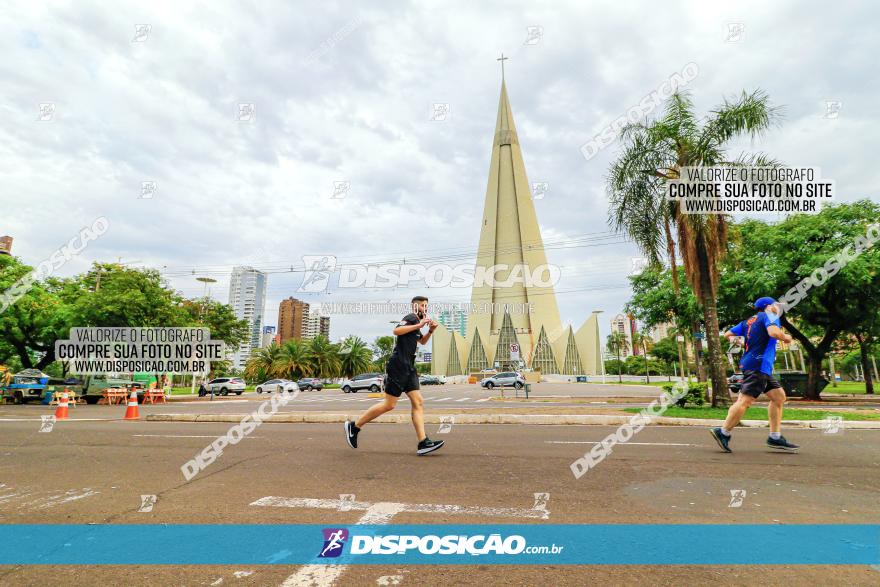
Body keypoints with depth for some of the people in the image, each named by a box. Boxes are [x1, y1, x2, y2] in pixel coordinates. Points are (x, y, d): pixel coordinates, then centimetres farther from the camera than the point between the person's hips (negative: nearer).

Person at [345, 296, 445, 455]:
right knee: (389, 404, -6)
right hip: (398, 366, -10)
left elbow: (422, 341, 38)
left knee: (418, 403, -2)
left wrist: (430, 331, 20)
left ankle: (423, 443, -6)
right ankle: (354, 426, 8)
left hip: (409, 368, 10)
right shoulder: (411, 318, -8)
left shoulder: (416, 323, 22)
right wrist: (418, 325, -22)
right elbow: (396, 330, -27)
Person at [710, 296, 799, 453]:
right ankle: (723, 433, -11)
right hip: (758, 365, -9)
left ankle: (775, 437, 14)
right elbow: (774, 332, -22)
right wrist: (785, 338, -3)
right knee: (745, 400, -12)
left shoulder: (748, 321, 19)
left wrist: (736, 339, 33)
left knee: (779, 396, 14)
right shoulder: (769, 315, -2)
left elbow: (728, 334, 17)